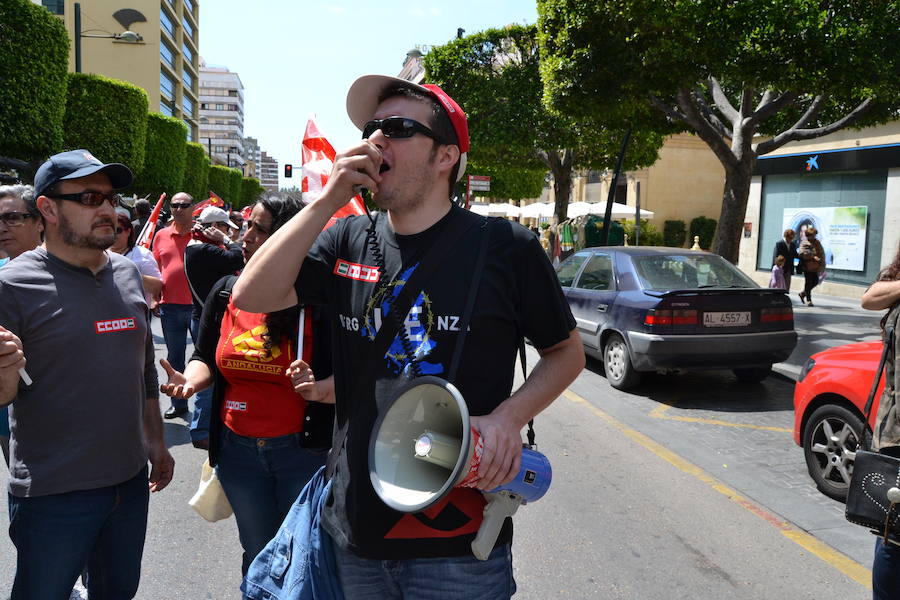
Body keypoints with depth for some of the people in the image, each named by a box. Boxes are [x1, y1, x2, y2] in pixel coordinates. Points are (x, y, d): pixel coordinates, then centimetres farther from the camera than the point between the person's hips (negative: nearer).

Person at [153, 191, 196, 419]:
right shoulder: (161, 235, 9)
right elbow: (156, 268, 15)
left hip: (198, 305, -4)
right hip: (170, 306, 4)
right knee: (175, 357, 14)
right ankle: (178, 403, 26)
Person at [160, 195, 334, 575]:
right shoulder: (226, 292, 1)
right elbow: (205, 359, 12)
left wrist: (318, 390, -31)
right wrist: (190, 380, -9)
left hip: (303, 450, -4)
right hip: (239, 450, 4)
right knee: (258, 555, 22)